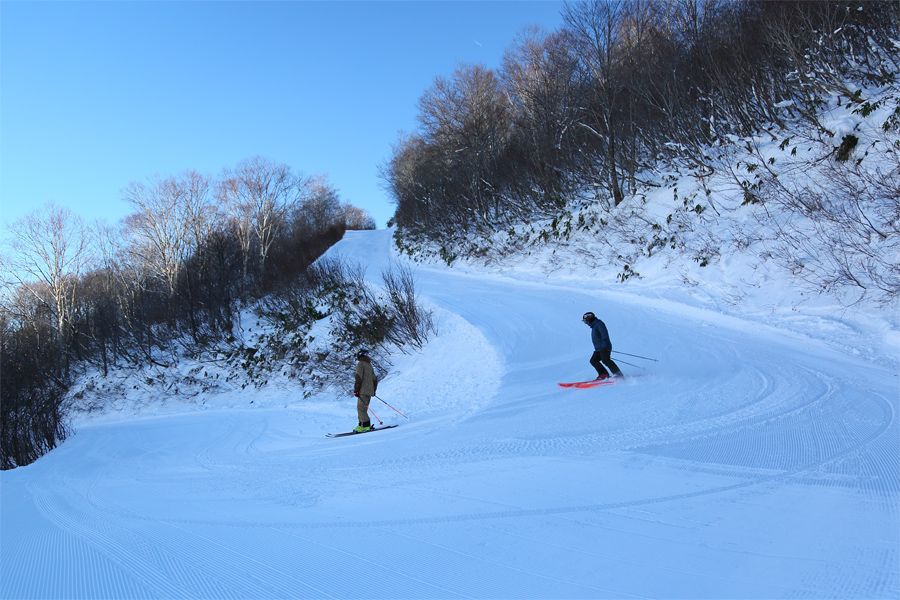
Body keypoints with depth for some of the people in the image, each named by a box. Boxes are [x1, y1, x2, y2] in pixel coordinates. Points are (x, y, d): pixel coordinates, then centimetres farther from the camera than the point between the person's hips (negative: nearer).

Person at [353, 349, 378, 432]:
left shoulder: (360, 364, -7)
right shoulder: (369, 365, 19)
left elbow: (358, 378, -15)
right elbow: (374, 379, 21)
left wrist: (356, 390, -12)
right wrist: (374, 390, 26)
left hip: (363, 391, -8)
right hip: (370, 391, 8)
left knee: (361, 408, -9)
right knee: (363, 408, 11)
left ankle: (366, 425, -15)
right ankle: (362, 425, 8)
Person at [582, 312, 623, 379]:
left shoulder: (599, 324, -6)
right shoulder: (594, 326, 24)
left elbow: (605, 335, -17)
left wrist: (604, 347, -23)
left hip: (604, 348, -10)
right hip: (598, 349, 10)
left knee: (606, 360, -21)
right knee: (593, 360, 0)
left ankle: (618, 374, -24)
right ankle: (603, 374, -8)